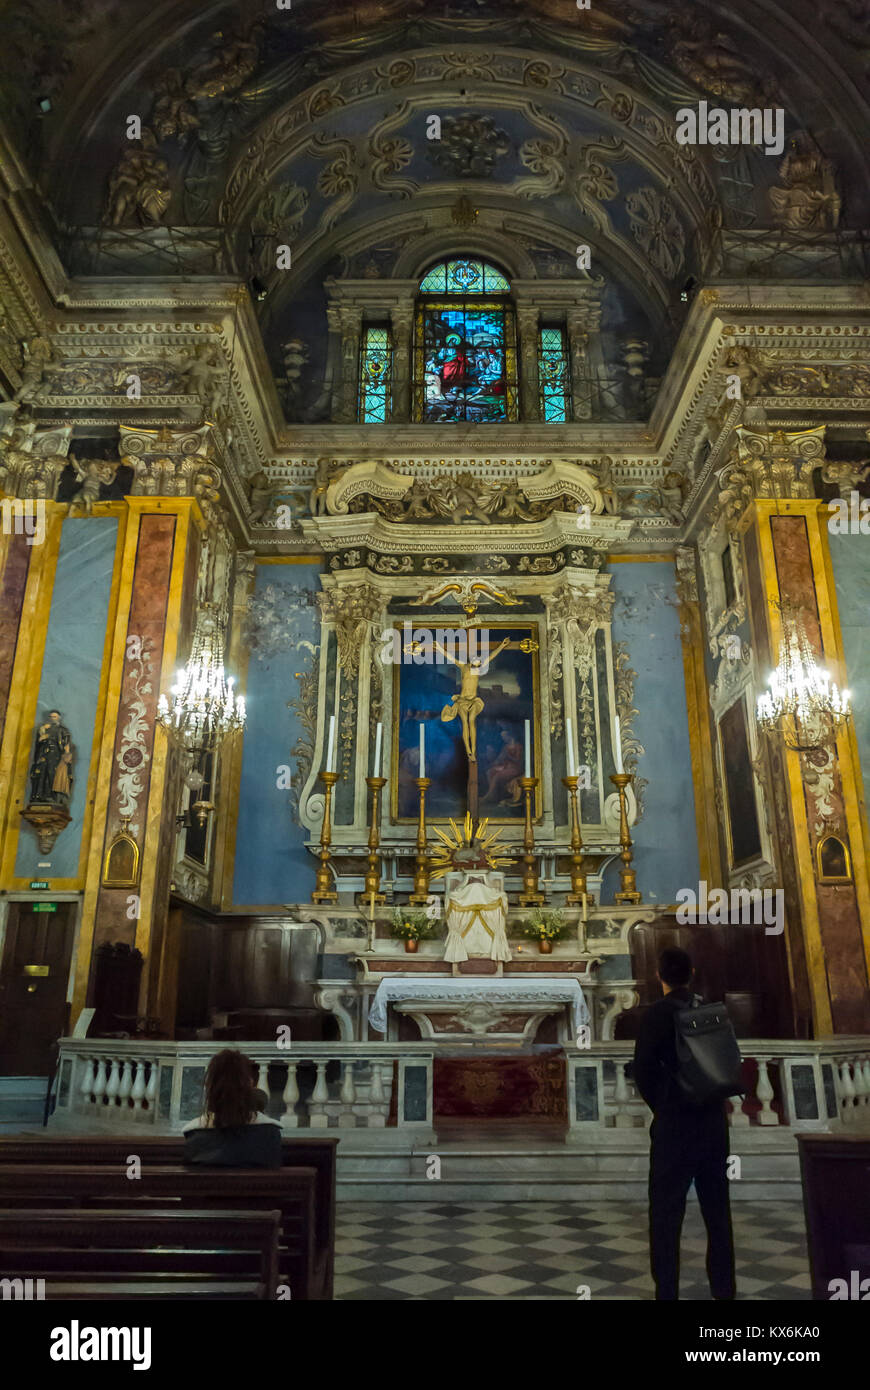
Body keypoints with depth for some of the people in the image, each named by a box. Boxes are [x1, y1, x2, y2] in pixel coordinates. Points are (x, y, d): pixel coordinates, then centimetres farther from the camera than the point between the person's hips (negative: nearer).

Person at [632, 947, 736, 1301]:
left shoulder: (657, 1014, -12)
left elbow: (643, 1070, -13)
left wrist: (659, 1106, 3)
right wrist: (710, 1099, 11)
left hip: (674, 1123, -5)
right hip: (713, 1119, 5)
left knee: (666, 1211, 4)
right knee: (716, 1208, 17)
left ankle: (667, 1290, 7)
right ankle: (723, 1287, 23)